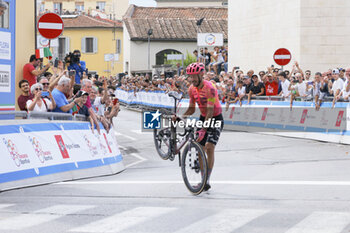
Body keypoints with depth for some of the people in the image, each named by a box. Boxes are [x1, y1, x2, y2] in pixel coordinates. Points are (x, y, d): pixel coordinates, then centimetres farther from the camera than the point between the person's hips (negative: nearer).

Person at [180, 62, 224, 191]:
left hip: (215, 119, -7)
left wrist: (203, 129, -38)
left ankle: (207, 181, -17)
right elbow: (191, 109, 6)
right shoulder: (192, 89, -4)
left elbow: (210, 111, -30)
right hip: (203, 118, 7)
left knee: (209, 148, -21)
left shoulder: (210, 88, -26)